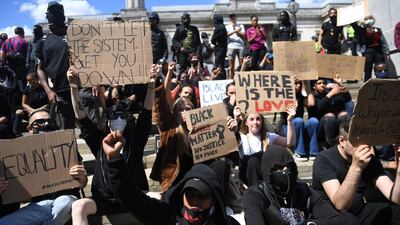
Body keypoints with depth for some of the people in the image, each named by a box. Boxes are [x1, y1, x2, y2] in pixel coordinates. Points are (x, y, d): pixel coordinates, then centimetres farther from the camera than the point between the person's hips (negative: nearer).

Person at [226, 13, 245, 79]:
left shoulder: (241, 26, 18)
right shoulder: (227, 27, 15)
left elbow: (243, 36, 6)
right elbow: (226, 35, -4)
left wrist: (237, 31, -4)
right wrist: (234, 31, -13)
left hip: (240, 47, 1)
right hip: (231, 47, -1)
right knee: (231, 67, -2)